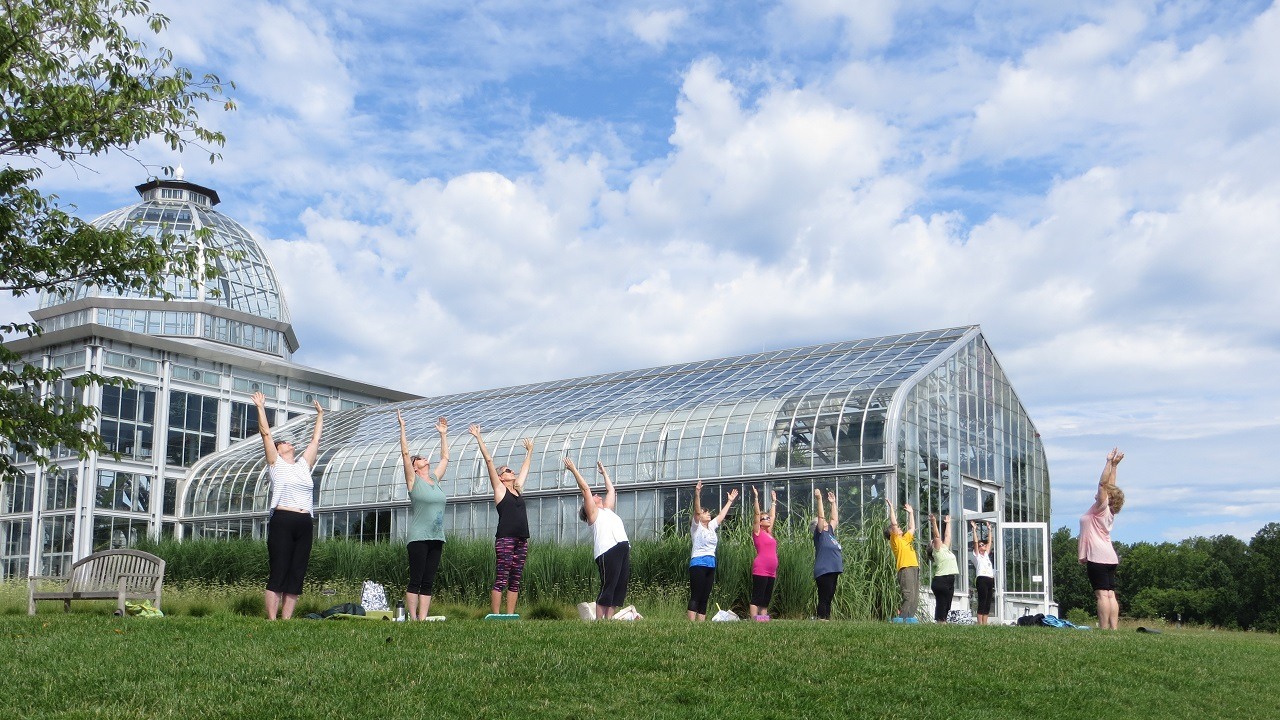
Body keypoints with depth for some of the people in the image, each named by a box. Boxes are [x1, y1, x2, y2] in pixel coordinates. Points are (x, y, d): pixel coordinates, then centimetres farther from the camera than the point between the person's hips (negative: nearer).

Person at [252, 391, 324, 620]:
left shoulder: (304, 465, 21)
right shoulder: (276, 464, 8)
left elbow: (315, 440, 28)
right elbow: (266, 433, 3)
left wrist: (320, 415, 34)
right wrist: (261, 408, 3)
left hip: (304, 525, 5)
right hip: (282, 522, -5)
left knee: (296, 576, 2)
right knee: (277, 575, -7)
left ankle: (286, 621, 4)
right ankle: (272, 621, -7)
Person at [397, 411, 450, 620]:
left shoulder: (434, 478, 15)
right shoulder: (413, 480, 0)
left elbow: (445, 458, 25)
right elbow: (405, 453, -6)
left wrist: (443, 434, 26)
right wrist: (402, 428, -7)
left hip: (437, 538, 6)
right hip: (419, 538, -6)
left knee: (428, 583, 4)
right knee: (415, 581, -5)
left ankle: (422, 619, 5)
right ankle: (412, 619, -3)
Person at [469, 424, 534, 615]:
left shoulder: (518, 489, 19)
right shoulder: (499, 488, 4)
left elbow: (525, 468, 34)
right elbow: (489, 460, 2)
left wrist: (529, 450, 43)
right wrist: (479, 438, 1)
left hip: (522, 539, 7)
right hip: (505, 538, -6)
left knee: (515, 581, 5)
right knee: (501, 580, -8)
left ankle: (510, 616, 8)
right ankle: (495, 617, -7)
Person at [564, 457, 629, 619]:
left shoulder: (607, 510, 30)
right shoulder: (593, 512, 10)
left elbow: (611, 490, 38)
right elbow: (585, 489, 4)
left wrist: (604, 472, 45)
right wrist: (574, 470, 7)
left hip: (623, 549, 8)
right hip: (607, 551, -8)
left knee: (620, 587, 3)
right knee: (607, 588, -10)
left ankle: (608, 619, 5)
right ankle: (599, 621, -8)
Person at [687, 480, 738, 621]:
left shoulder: (712, 526, 18)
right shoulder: (696, 526, -1)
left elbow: (722, 515, 29)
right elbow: (696, 510, -15)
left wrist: (730, 500, 34)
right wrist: (697, 494, -29)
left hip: (710, 564, 7)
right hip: (698, 563, -7)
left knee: (705, 598, 6)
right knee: (695, 597, -11)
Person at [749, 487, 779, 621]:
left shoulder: (769, 533, 18)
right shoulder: (758, 532, 0)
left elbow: (773, 515, 28)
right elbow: (757, 514, -7)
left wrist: (774, 501, 32)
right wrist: (756, 498, -7)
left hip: (771, 572, 8)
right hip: (760, 571, -8)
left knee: (766, 599, 7)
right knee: (757, 597, -8)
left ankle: (763, 618, 9)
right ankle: (754, 620, -11)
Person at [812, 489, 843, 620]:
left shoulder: (829, 533, 17)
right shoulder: (820, 534, -4)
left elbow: (835, 519, 26)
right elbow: (821, 517, -13)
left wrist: (833, 503, 25)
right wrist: (819, 499, -15)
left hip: (832, 571, 9)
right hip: (823, 571, -9)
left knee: (829, 599, 10)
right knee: (824, 599, -9)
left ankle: (827, 619, 13)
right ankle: (821, 620, -9)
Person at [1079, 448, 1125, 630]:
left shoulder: (1101, 508, -5)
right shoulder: (1107, 511, 16)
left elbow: (1104, 484, -14)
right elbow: (1110, 486, 22)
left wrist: (1110, 463, -13)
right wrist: (1113, 465, 26)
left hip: (1098, 557, -9)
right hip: (1110, 557, 9)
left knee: (1102, 594, -13)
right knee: (1110, 595, 4)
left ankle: (1104, 629, -17)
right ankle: (1114, 628, 1)